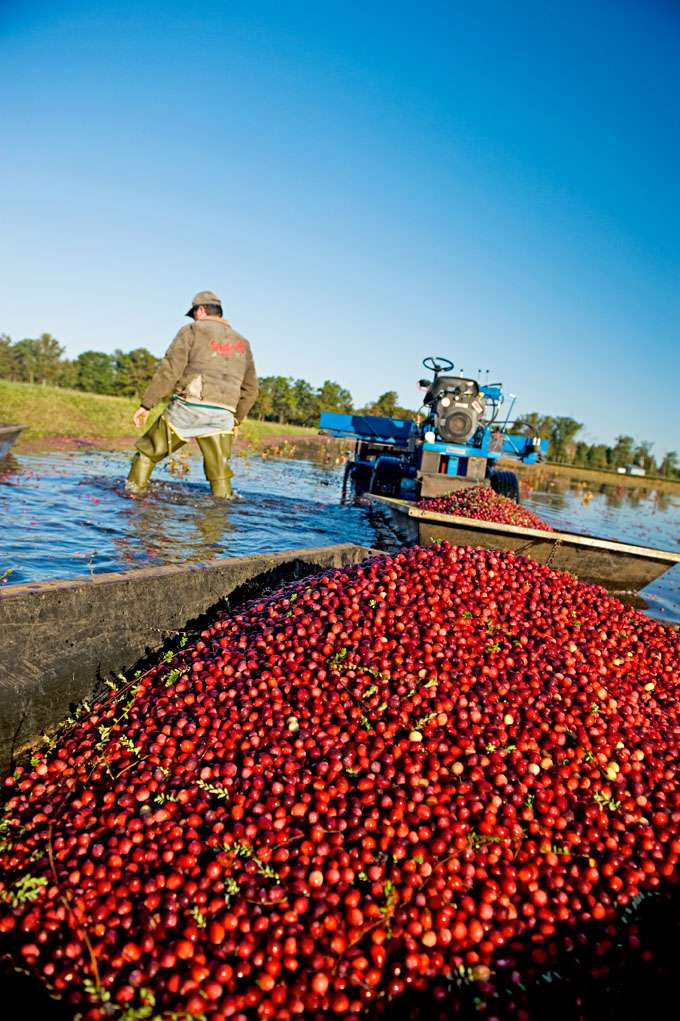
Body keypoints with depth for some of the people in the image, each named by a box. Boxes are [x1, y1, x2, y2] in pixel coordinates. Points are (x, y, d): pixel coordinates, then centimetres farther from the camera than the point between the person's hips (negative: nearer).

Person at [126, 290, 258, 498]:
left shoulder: (192, 331, 4)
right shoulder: (242, 343, 18)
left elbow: (168, 370, -6)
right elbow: (250, 389, 20)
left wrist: (146, 404, -4)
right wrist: (236, 419, 29)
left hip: (187, 409, -3)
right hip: (222, 416, 3)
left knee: (147, 452, 13)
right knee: (220, 475, 8)